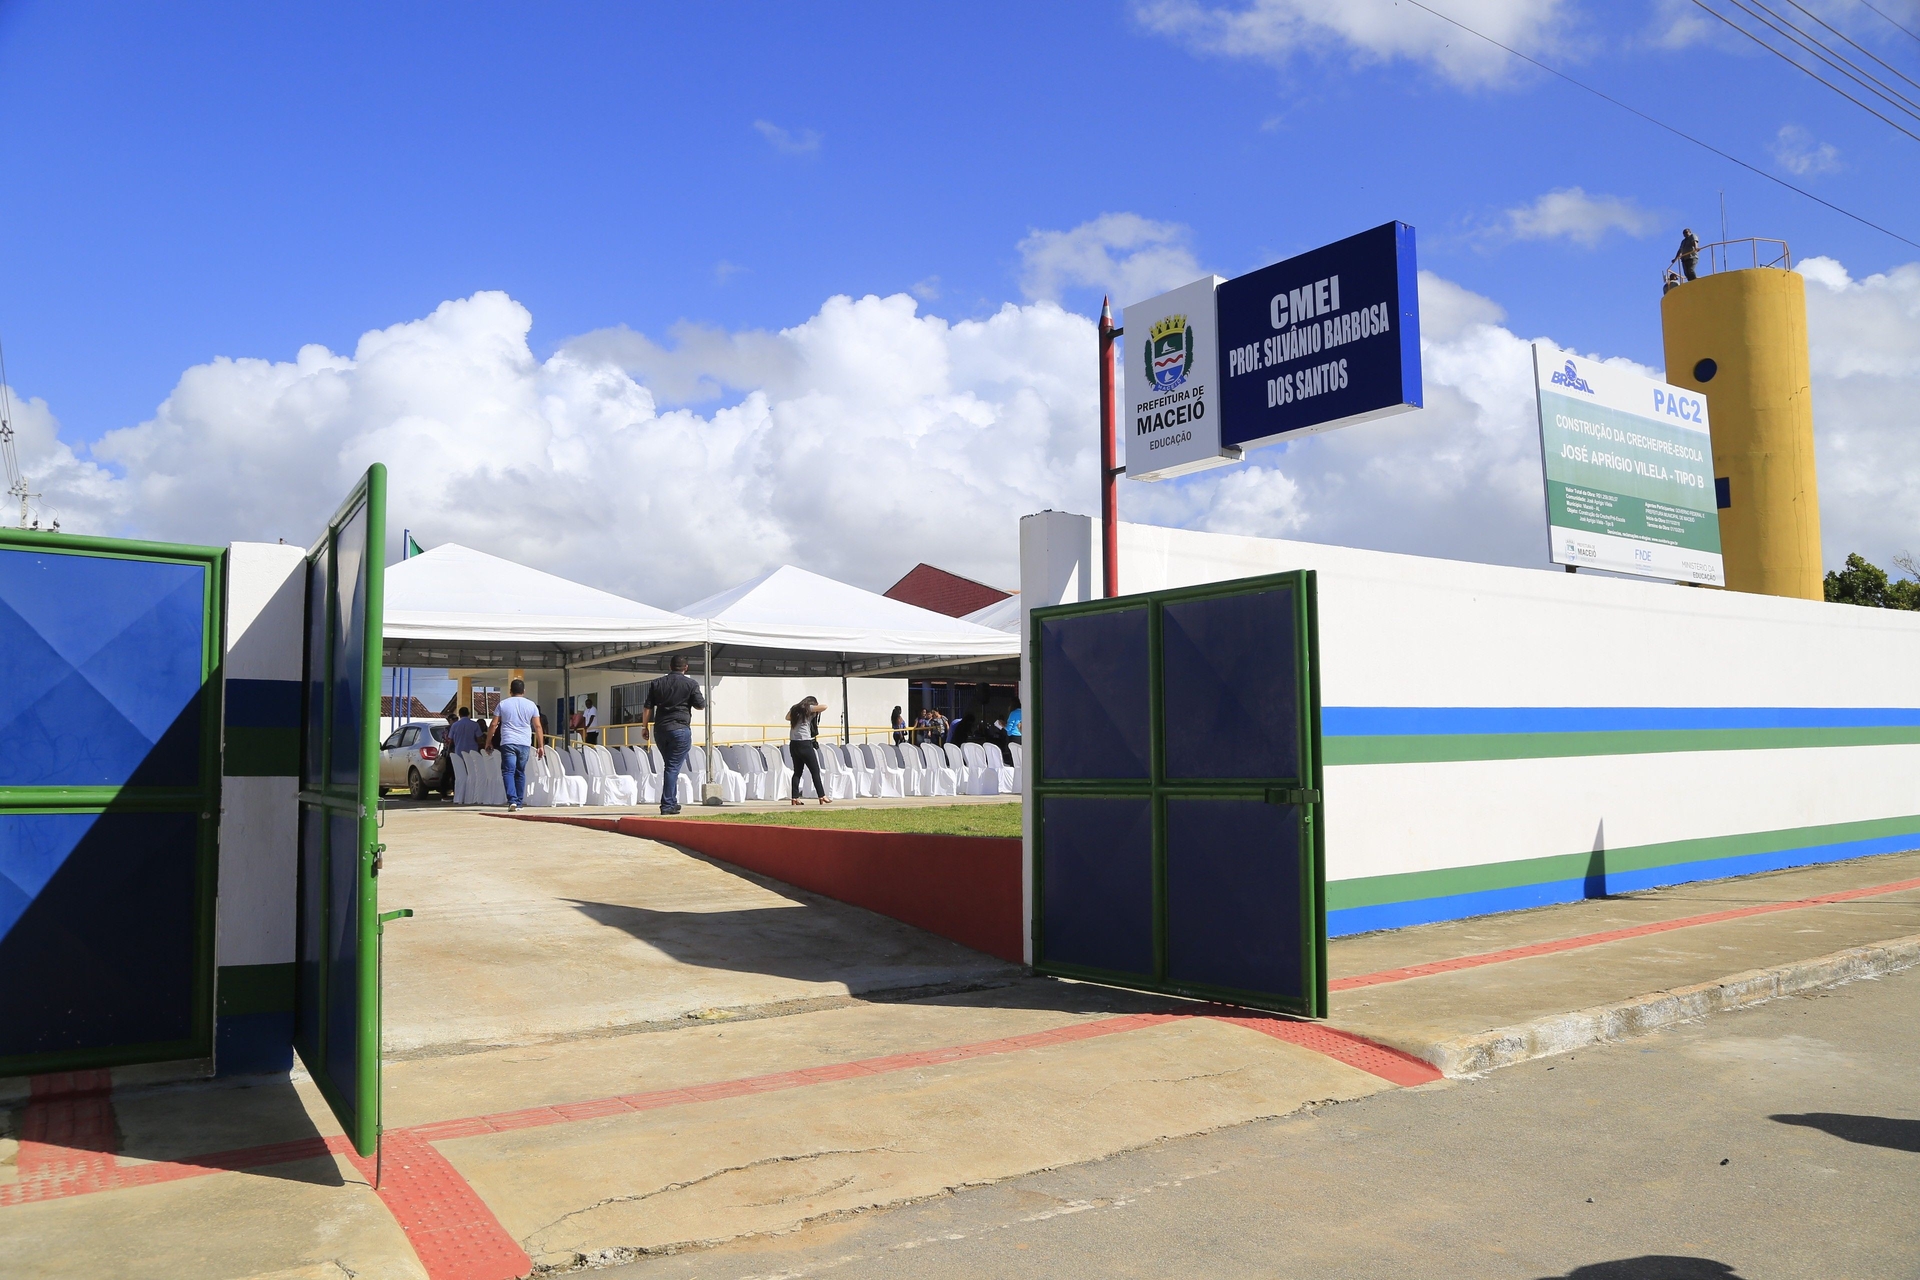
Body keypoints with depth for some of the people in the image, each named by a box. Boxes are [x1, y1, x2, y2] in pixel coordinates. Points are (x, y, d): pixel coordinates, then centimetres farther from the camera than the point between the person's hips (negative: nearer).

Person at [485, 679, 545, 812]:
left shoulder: (503, 705, 5)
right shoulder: (531, 705, 6)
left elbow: (494, 725, 4)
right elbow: (537, 727, 3)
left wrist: (488, 742, 13)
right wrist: (541, 746, 5)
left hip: (507, 743, -2)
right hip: (524, 744, 2)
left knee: (508, 771, -5)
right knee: (520, 773, 12)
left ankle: (512, 801, -22)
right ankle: (519, 803, 14)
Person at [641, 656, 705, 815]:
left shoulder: (657, 683, 9)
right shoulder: (691, 684, -2)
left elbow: (647, 707, 7)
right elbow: (701, 706, 0)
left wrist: (644, 727, 14)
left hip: (660, 730, 4)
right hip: (680, 729, -4)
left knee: (671, 766, 17)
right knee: (673, 767, -5)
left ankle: (672, 802, 20)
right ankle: (667, 806, -8)